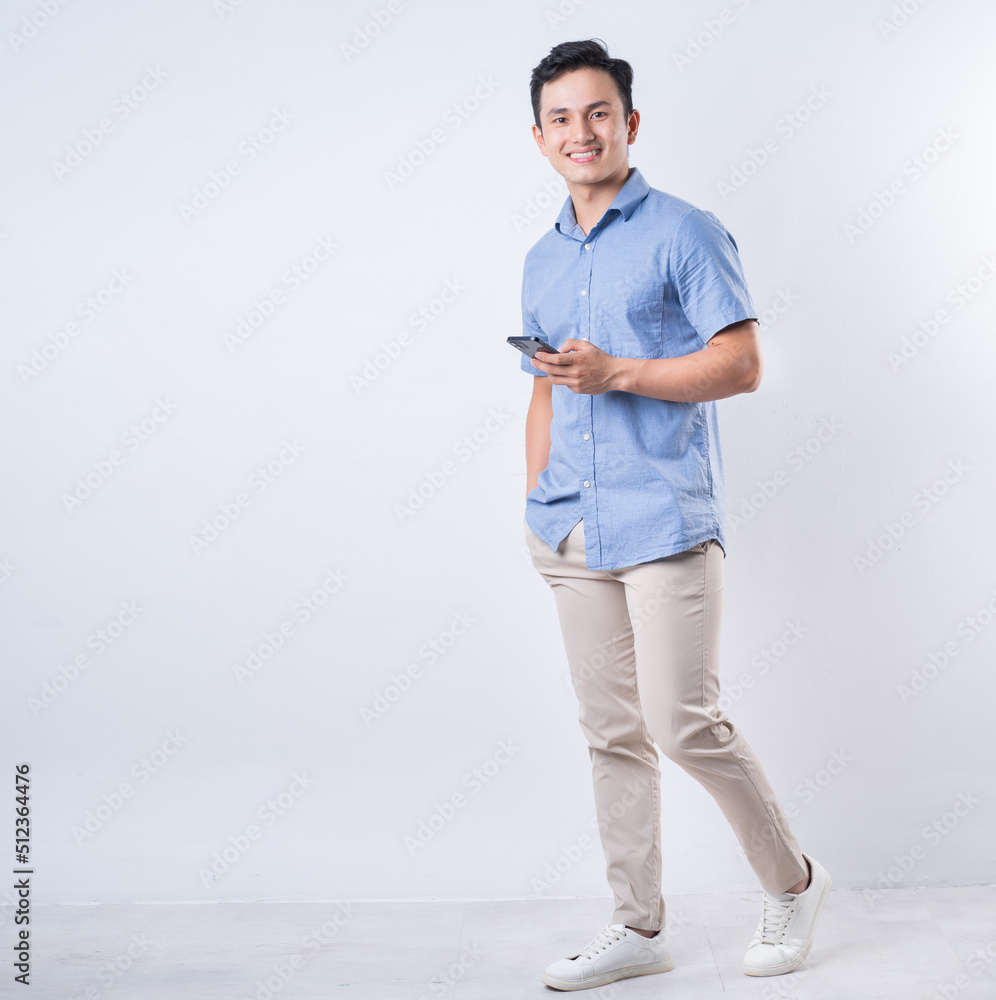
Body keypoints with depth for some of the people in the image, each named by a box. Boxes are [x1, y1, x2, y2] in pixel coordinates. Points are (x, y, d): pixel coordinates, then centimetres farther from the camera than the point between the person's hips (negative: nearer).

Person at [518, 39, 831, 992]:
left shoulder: (684, 232, -2)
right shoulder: (541, 261, 18)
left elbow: (742, 364, -8)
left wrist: (615, 372, -16)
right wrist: (536, 500, 14)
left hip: (665, 519, -6)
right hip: (571, 533, 6)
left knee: (684, 722, -8)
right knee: (611, 733, 9)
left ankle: (792, 880, 17)